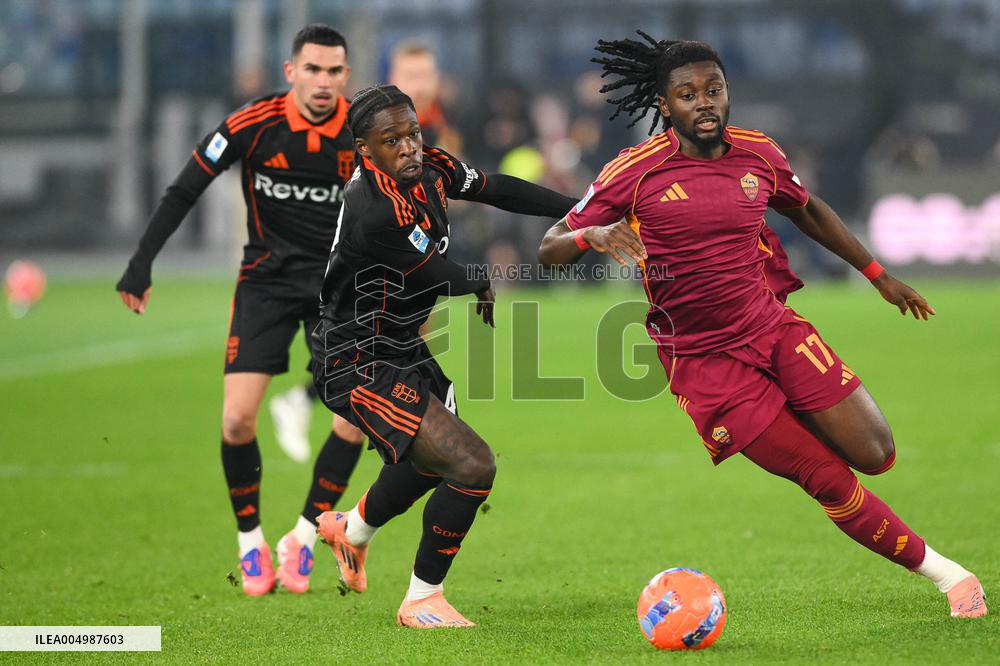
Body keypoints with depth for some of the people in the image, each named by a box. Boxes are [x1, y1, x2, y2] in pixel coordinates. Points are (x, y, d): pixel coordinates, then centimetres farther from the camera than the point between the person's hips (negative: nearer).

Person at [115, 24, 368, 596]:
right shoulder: (252, 126, -14)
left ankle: (304, 538, 6)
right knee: (238, 419, -12)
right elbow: (184, 191, -8)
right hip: (266, 282, -1)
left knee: (358, 415, -12)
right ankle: (251, 543, 10)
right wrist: (142, 264, -14)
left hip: (336, 283, 1)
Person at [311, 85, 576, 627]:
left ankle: (352, 530, 63)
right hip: (358, 367, -10)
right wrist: (482, 287, 3)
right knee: (473, 465, -19)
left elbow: (498, 190, 10)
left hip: (403, 351, 10)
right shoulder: (372, 209, -31)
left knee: (431, 462, 34)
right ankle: (421, 600, 0)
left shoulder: (430, 170, -6)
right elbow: (434, 273, -17)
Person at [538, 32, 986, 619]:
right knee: (828, 479, -10)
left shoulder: (759, 155, 2)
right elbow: (550, 248, -7)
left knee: (876, 455, -7)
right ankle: (940, 570, 6)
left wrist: (880, 275, 25)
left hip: (775, 329, 4)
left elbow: (809, 211, 22)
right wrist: (595, 235, -30)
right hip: (704, 362, -4)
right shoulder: (634, 173, -10)